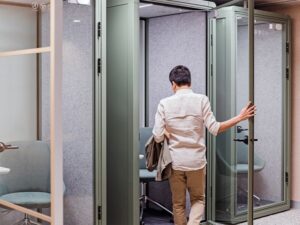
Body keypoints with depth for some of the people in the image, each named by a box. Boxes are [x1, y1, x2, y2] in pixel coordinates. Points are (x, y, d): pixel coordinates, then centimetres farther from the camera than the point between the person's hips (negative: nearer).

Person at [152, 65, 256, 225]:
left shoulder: (165, 103, -6)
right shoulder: (201, 100, -7)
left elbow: (158, 136, -8)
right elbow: (214, 129, -10)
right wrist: (240, 118, -3)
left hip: (175, 162, 0)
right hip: (196, 161, 0)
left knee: (178, 203, 14)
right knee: (198, 199, 16)